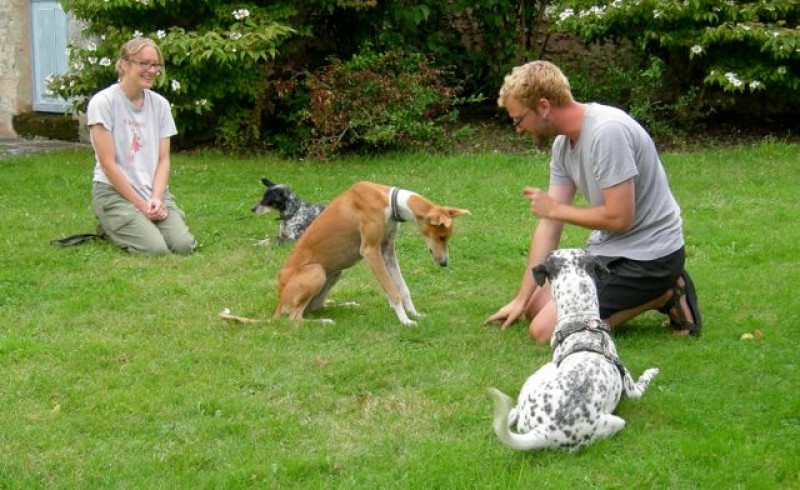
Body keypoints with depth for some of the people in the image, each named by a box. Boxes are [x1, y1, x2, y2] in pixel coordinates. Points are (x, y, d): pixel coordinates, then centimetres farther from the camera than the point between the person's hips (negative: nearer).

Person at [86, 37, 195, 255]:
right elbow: (108, 163, -12)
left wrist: (156, 198, -12)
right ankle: (111, 227, 8)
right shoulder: (103, 102, -9)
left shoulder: (160, 104, 6)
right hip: (114, 192, -5)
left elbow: (163, 160, 6)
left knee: (183, 245, -19)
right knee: (155, 249, -25)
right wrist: (140, 205, -14)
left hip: (154, 191, 5)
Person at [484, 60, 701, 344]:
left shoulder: (608, 132, -25)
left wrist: (556, 209, -11)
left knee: (545, 329, -16)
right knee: (536, 306, 18)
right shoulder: (563, 143, 4)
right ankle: (649, 291, 14)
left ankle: (662, 296, -4)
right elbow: (549, 225, 4)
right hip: (606, 247, 10)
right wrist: (521, 299, 1)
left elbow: (620, 218, -26)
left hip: (646, 254, -10)